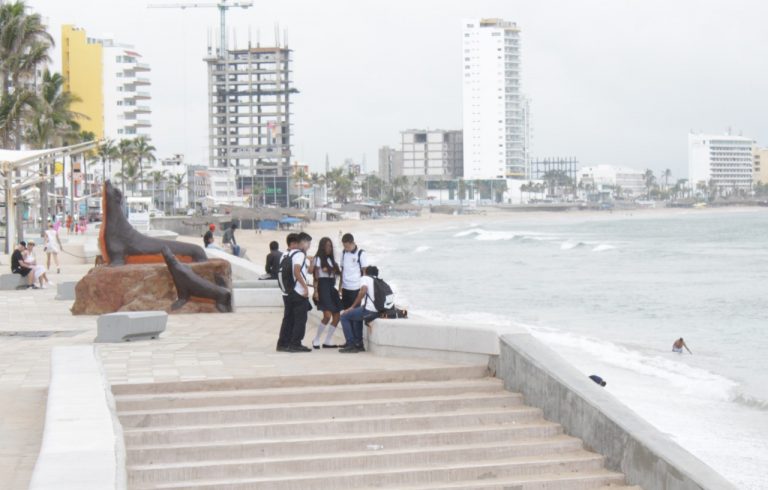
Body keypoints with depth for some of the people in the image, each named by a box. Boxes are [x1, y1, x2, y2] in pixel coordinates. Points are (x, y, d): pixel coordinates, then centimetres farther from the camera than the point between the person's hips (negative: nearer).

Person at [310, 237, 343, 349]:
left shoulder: (332, 259, 19)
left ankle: (327, 341, 11)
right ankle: (316, 340, -4)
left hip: (332, 288, 7)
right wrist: (316, 291, -13)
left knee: (336, 316, 2)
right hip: (323, 287, -7)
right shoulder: (318, 259, -1)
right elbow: (316, 276, -6)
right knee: (327, 315, -19)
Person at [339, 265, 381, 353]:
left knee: (344, 317, 10)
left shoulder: (365, 278, 6)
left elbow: (363, 290, -12)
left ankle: (351, 345, 2)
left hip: (368, 310, -8)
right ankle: (359, 344, 28)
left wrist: (352, 307, -8)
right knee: (357, 317, 35)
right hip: (378, 312, 8)